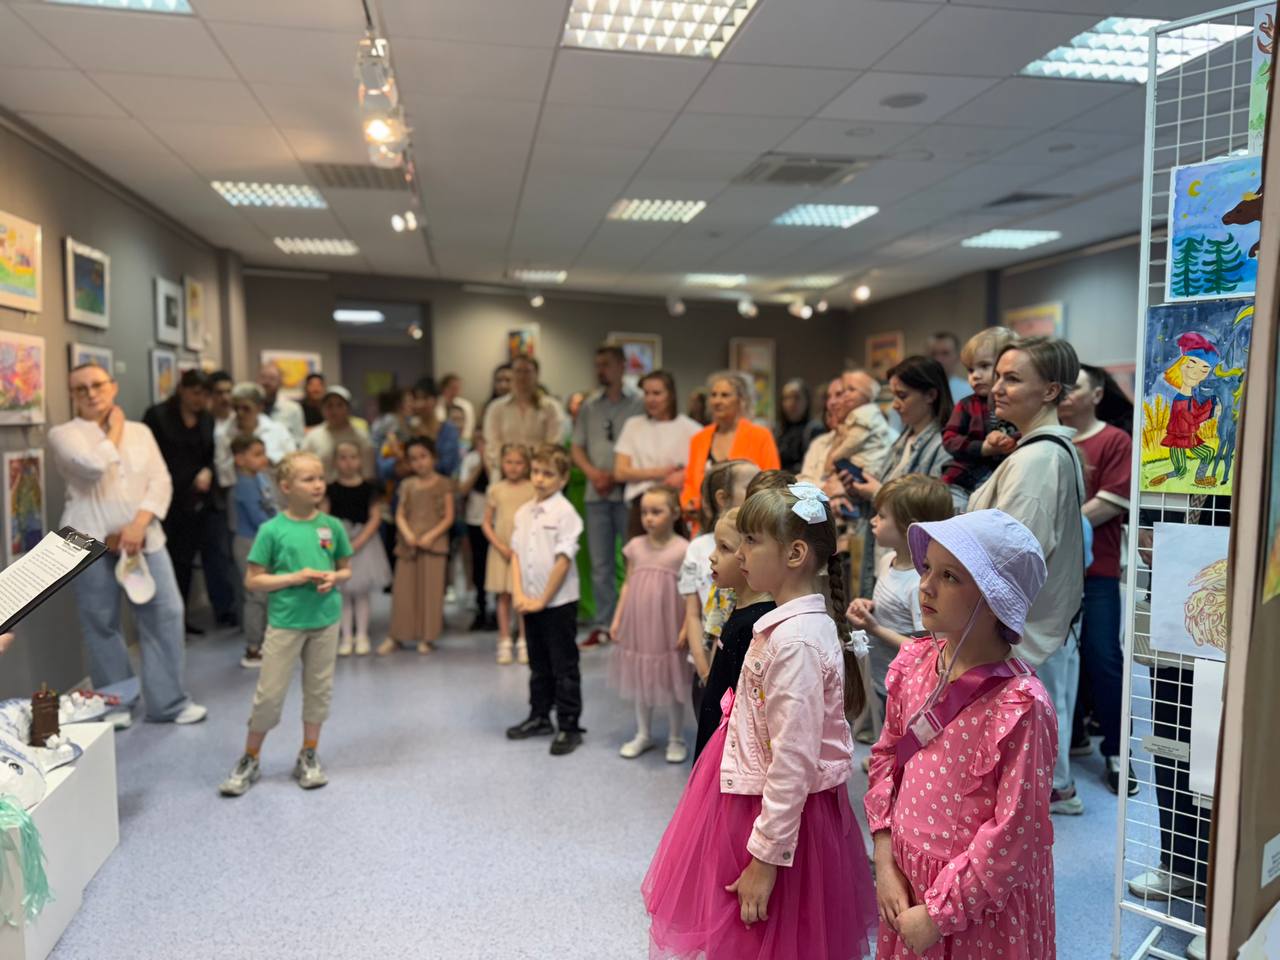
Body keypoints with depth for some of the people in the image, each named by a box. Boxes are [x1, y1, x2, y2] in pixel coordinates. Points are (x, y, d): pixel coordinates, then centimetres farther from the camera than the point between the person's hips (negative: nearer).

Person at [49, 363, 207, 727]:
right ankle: (114, 705, 20)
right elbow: (94, 465, -18)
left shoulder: (140, 432, 13)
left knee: (165, 614, 1)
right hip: (90, 543, -3)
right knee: (101, 624, 4)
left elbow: (161, 482, 4)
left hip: (144, 539, 3)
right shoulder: (63, 434, 2)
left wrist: (138, 525, -11)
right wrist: (114, 429, -2)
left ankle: (168, 701, 12)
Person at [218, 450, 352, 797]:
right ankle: (249, 761, 23)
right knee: (269, 693, 4)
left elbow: (346, 570, 10)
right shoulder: (272, 530, -9)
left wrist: (333, 578, -12)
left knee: (319, 689, 12)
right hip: (285, 622, -3)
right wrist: (293, 578, -18)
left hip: (325, 621, 3)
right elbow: (253, 581, -6)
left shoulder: (332, 526, -1)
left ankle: (308, 758, 27)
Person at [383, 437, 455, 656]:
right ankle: (396, 636, 13)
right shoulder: (407, 485, 11)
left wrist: (431, 535, -15)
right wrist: (407, 533, -11)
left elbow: (448, 517, -2)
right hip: (408, 544, 3)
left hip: (434, 543, -3)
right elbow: (400, 515, 8)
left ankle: (427, 637, 9)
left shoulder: (443, 484, 1)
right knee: (403, 589, 4)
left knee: (431, 590, 0)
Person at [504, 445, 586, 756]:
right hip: (530, 602, 7)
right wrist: (519, 594, -6)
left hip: (559, 602, -6)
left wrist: (543, 599, -14)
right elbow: (516, 554, 6)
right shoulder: (523, 513, 7)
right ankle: (540, 718, 34)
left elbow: (563, 560, -16)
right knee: (538, 665, 19)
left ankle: (569, 727, 13)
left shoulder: (565, 513, -14)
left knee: (564, 668, 3)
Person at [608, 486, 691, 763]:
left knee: (671, 683, 7)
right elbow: (628, 585, 8)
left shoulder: (683, 549, -10)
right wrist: (617, 619, 6)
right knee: (641, 679, 15)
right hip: (638, 625, 4)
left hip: (667, 628, -4)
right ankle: (643, 734, 32)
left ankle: (676, 739, 23)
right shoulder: (635, 546, 2)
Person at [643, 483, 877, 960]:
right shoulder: (793, 621, 2)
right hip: (750, 798, 9)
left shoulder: (795, 641, -27)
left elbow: (793, 760, -26)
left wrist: (765, 857, -20)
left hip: (778, 811, -9)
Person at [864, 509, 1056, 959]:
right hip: (906, 881, 6)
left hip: (980, 902, -5)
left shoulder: (1019, 705, -24)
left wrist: (940, 914, -14)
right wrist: (885, 859, 0)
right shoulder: (913, 664, -6)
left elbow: (1014, 835, -20)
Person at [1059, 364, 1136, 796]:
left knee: (1102, 658, -1)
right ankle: (1072, 736, 26)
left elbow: (1110, 504, -10)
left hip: (1095, 569, -4)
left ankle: (1115, 752, 12)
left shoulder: (1115, 440, -2)